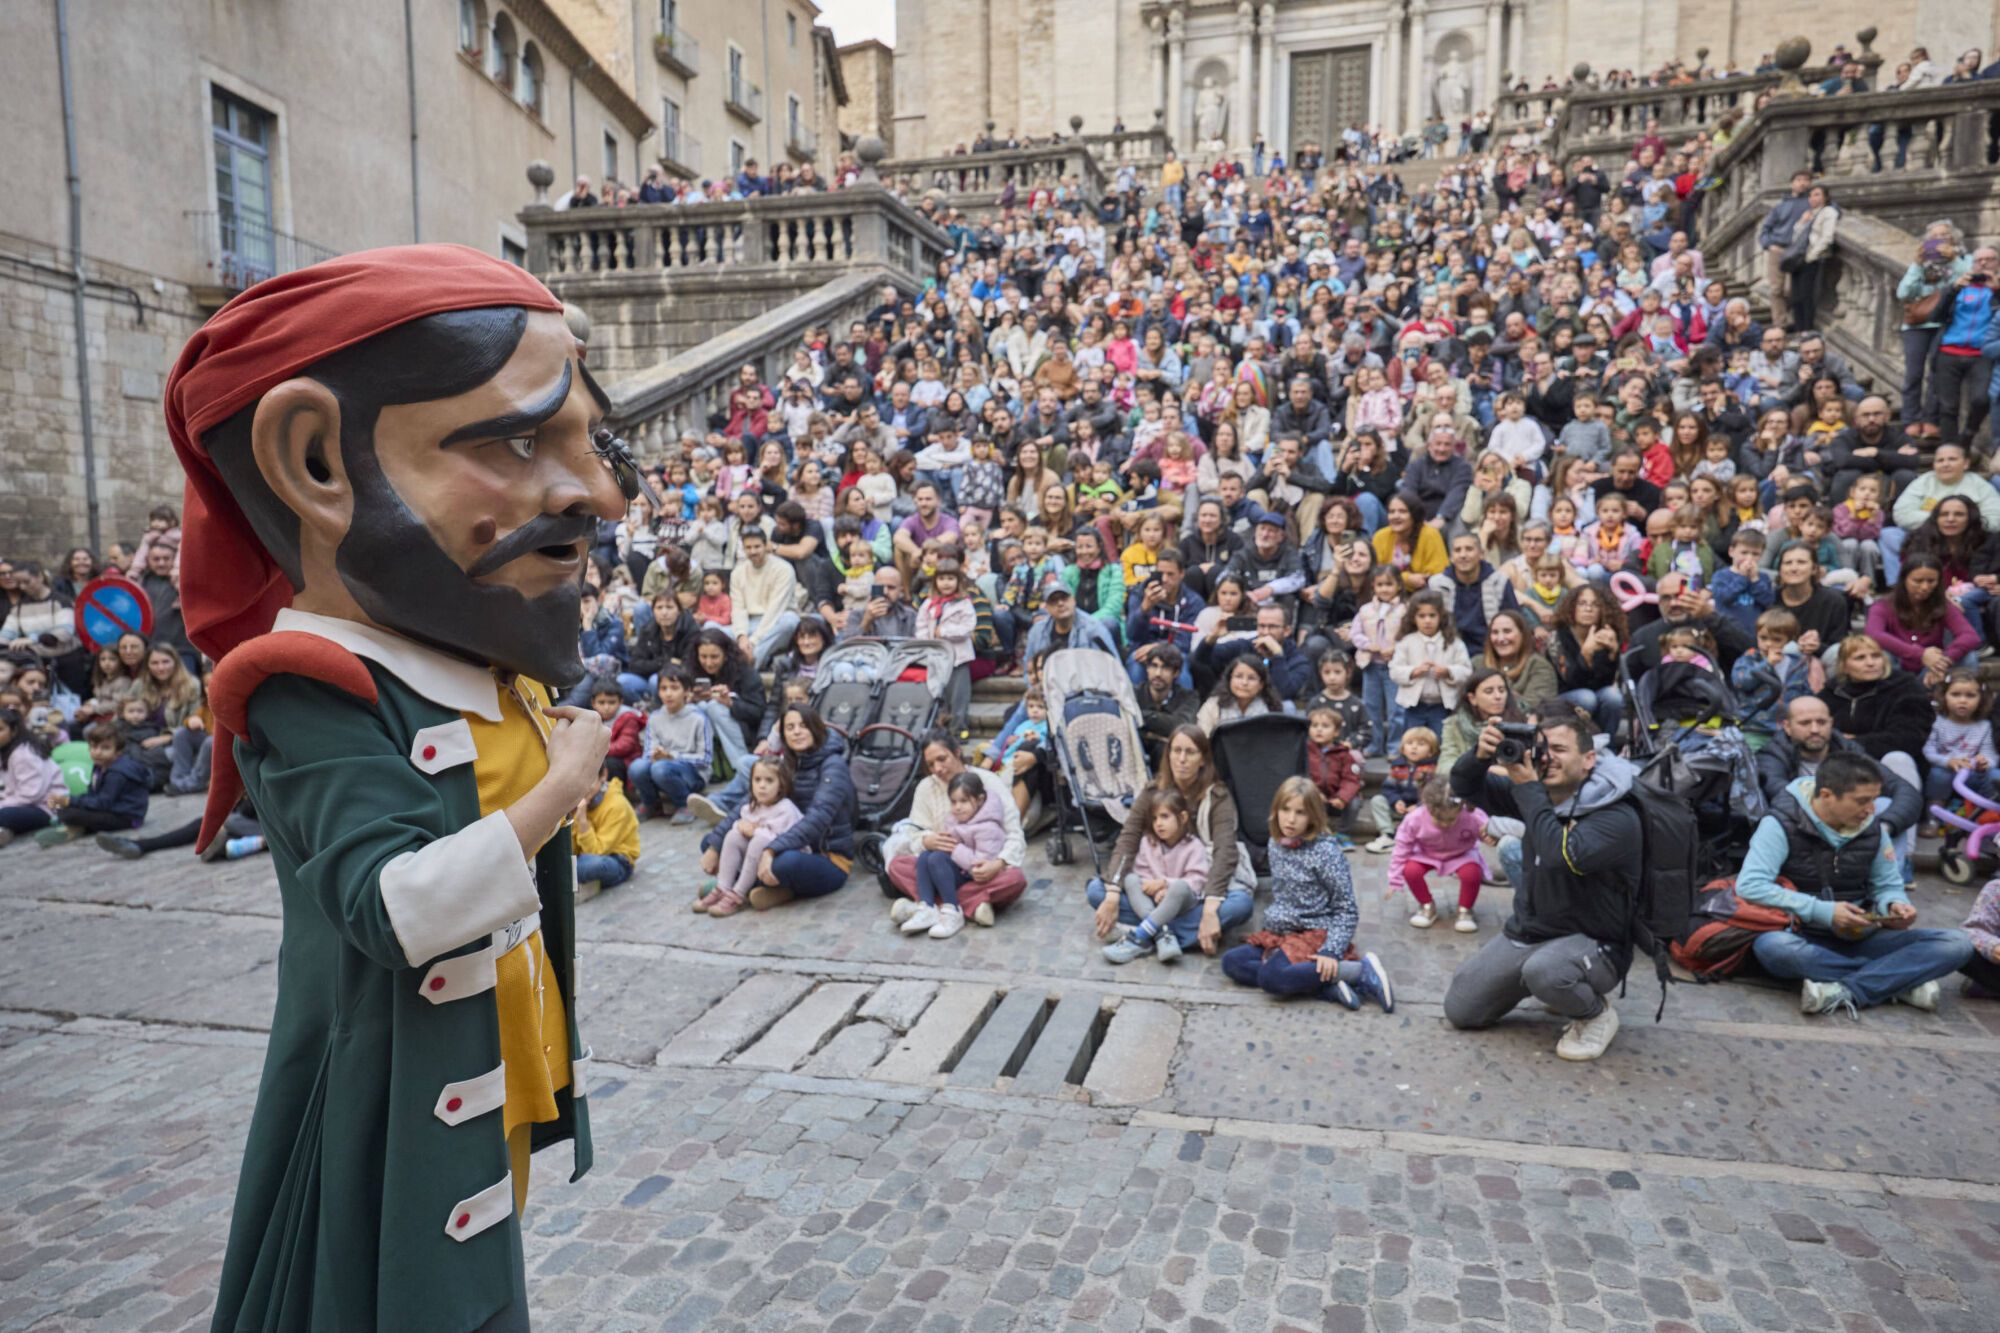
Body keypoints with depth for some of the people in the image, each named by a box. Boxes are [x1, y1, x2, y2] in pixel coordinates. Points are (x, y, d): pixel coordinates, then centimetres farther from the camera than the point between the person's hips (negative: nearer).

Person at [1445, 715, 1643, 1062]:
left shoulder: (1618, 818, -22)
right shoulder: (1540, 793, -2)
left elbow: (1561, 855, -39)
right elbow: (1465, 788, 0)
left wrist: (1527, 787, -31)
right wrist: (1480, 755, -22)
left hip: (1590, 943, -7)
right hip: (1525, 931, 7)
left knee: (1542, 969, -40)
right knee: (1459, 1010, 5)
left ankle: (1596, 1013, -5)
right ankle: (1557, 987, 24)